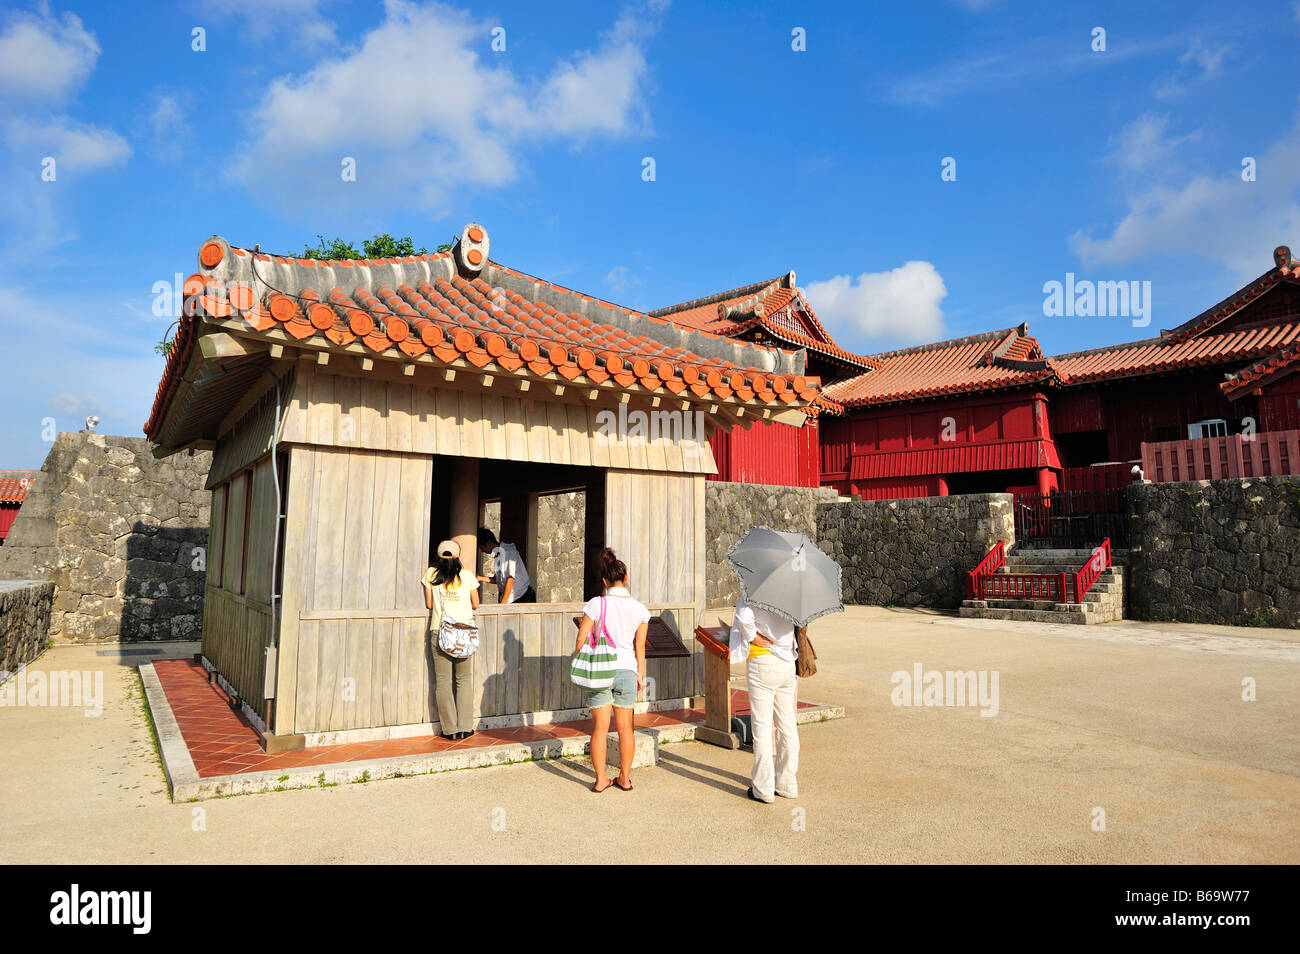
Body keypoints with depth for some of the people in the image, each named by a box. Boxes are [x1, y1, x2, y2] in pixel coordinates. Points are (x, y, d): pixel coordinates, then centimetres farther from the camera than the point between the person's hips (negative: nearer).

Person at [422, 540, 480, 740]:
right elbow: (475, 604, 9)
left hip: (439, 631, -1)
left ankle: (450, 729, 6)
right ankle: (465, 727, 10)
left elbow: (429, 604, 6)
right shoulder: (467, 575, 5)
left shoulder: (430, 574, 4)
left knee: (443, 680, 5)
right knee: (464, 680, 10)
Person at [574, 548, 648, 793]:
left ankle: (601, 779, 14)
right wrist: (640, 674, 14)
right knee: (625, 727, 13)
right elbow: (640, 647, 2)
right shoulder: (639, 608, -4)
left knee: (600, 727, 8)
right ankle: (625, 778, 22)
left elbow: (581, 640, -6)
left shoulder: (596, 604, -10)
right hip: (626, 670, 2)